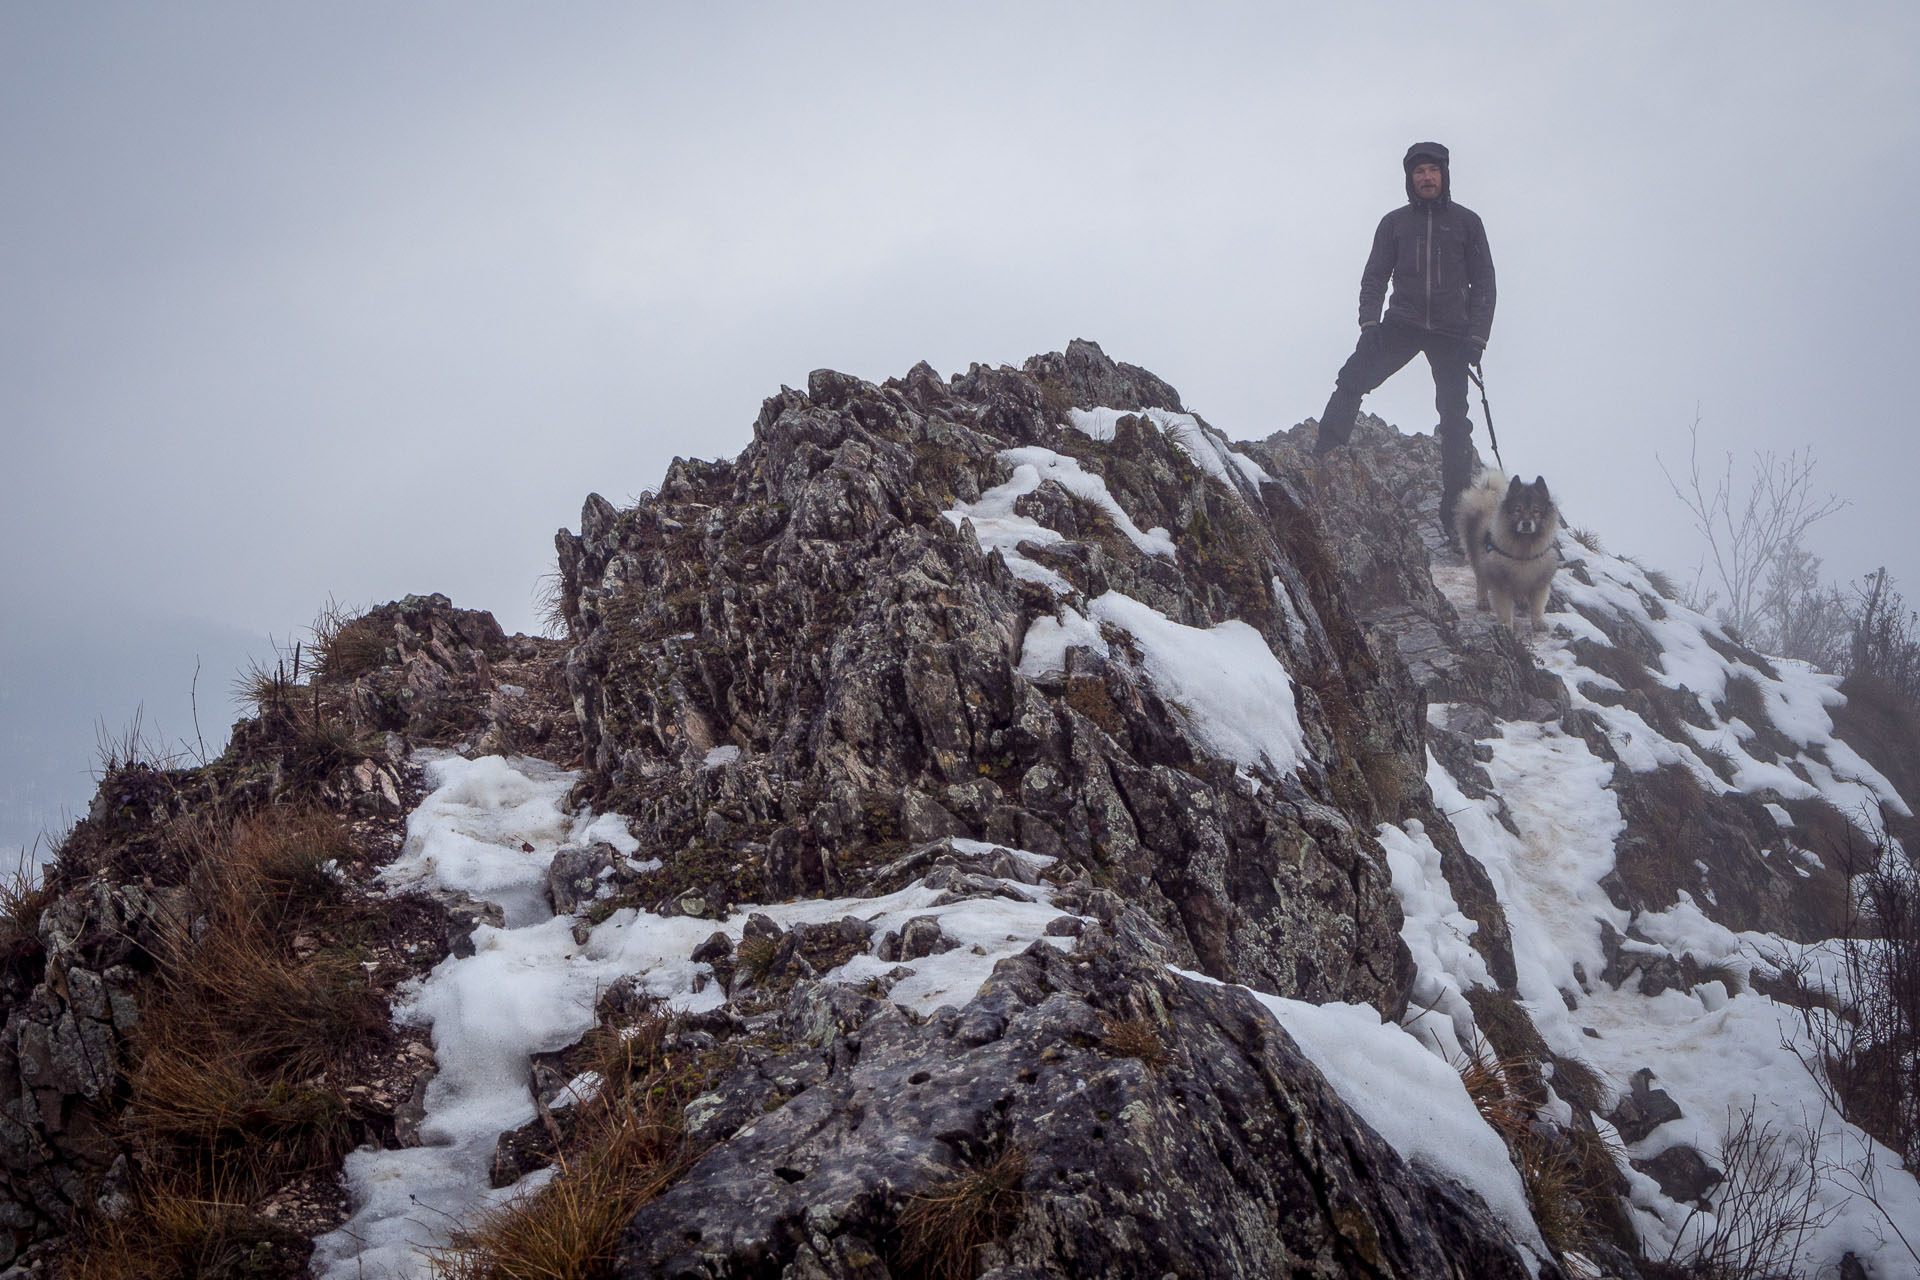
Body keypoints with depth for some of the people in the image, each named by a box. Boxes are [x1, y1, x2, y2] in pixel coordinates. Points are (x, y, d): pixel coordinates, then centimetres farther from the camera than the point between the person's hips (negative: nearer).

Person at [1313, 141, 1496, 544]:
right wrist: (1369, 322, -8)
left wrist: (1477, 336, -5)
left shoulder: (1466, 222, 9)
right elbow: (1375, 277, 9)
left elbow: (1484, 284, 7)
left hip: (1451, 331, -1)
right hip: (1402, 323, 1)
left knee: (1455, 420, -3)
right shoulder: (1394, 223, 12)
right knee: (1352, 379, -20)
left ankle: (1455, 508, 1)